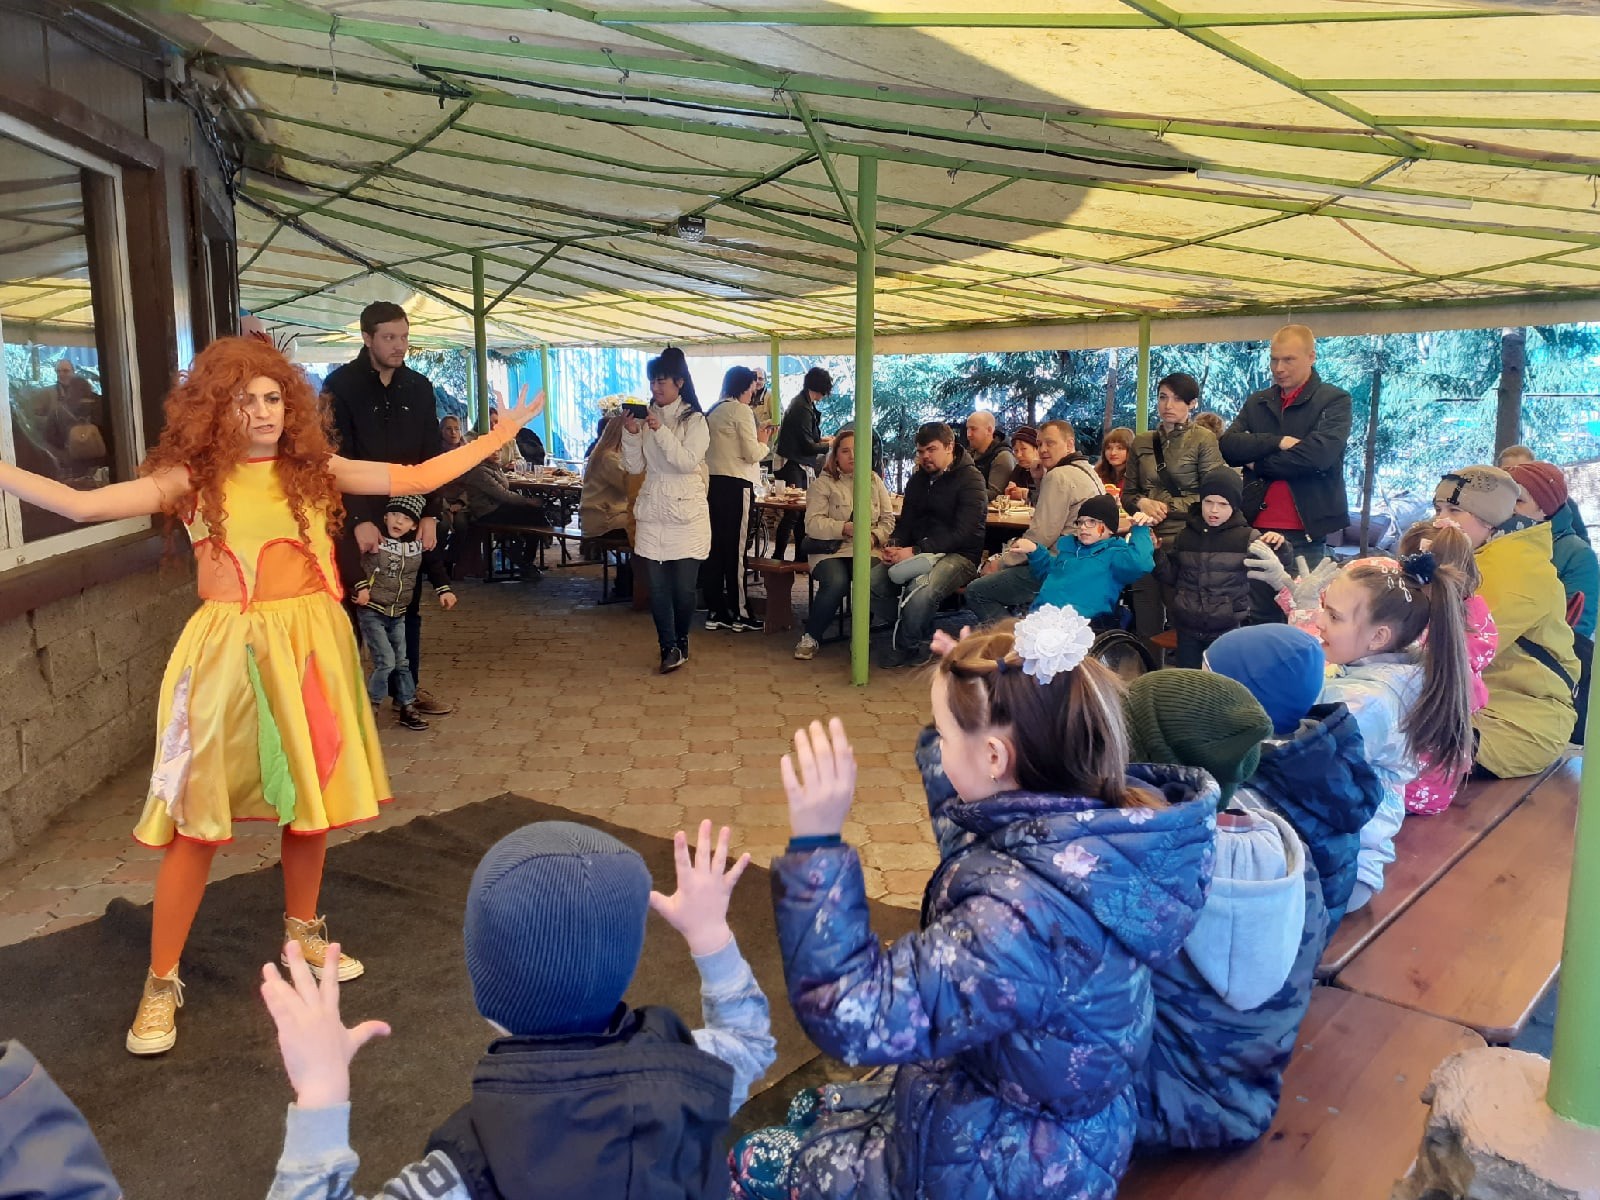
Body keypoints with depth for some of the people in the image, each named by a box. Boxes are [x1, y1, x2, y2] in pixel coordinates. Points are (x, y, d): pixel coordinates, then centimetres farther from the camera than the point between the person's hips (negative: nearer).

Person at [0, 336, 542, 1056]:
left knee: (311, 795, 13)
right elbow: (82, 505, -8)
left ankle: (303, 932, 35)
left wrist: (504, 432, 11)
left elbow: (417, 478, 8)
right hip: (230, 653, -3)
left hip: (312, 646, 3)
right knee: (199, 816, 1)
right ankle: (162, 982, 15)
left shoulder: (314, 471, 6)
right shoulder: (190, 479, -1)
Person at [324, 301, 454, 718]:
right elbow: (337, 458, -12)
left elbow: (432, 455, 6)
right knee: (350, 606, 2)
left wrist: (430, 514, -3)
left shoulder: (419, 387, 6)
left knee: (408, 605, 11)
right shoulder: (341, 385, -6)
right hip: (355, 516, -4)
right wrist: (359, 520, -18)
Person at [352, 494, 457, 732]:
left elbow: (434, 565, 11)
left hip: (398, 613, 5)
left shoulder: (418, 544, -2)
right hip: (371, 611, -5)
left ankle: (405, 707, 22)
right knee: (386, 661, -11)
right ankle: (369, 707, 6)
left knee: (401, 662, 10)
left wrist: (444, 590, 2)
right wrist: (361, 586, -18)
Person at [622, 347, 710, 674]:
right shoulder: (645, 418, 8)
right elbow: (635, 467, 6)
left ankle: (680, 640, 23)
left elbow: (688, 462, -15)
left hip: (687, 515, -3)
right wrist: (630, 434, -9)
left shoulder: (694, 420, -3)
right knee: (657, 586, 1)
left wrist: (660, 431, -23)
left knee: (684, 587, 1)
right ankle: (670, 648, 10)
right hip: (652, 514, 3)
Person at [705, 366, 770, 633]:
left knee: (716, 548, 9)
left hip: (713, 483, 8)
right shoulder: (741, 411, -8)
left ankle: (714, 612, 12)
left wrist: (755, 436, 17)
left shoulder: (713, 412, 16)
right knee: (736, 550, -2)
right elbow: (752, 454, -13)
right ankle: (738, 613, 4)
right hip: (735, 485, -8)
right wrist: (763, 441, 5)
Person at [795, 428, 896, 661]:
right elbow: (813, 523, -7)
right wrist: (845, 528, -21)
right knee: (836, 582, -34)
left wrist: (874, 537, -9)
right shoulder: (822, 483, 5)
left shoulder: (874, 480, 18)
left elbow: (888, 519, 12)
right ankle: (811, 637, -10)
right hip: (830, 550, -2)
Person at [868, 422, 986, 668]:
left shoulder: (970, 480, -8)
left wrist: (915, 551, -24)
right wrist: (894, 546, -7)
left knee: (920, 592, -37)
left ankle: (905, 646, -7)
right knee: (871, 581, -20)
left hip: (959, 554, -7)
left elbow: (963, 533, -17)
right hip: (920, 553, 7)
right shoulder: (919, 479, 16)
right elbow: (906, 522, 18)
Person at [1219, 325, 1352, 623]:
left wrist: (1259, 464, -5)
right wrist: (1278, 442, -13)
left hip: (1306, 533, -4)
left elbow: (1320, 453, -15)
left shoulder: (1335, 401, 2)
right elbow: (1227, 445, 0)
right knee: (1262, 619, 7)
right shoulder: (1256, 402, 15)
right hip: (1259, 528, 4)